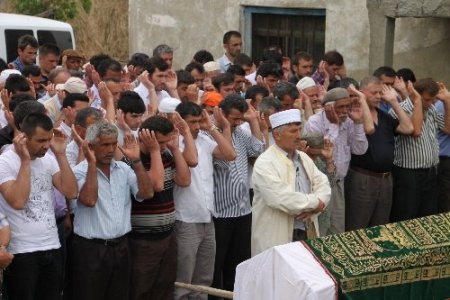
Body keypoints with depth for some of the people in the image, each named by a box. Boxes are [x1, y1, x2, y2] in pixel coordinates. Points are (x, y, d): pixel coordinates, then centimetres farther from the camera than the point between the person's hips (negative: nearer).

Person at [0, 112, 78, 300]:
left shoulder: (49, 160, 8)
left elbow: (71, 192, -3)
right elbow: (18, 202, -23)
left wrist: (60, 154, -6)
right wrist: (25, 160, -19)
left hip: (52, 248, 6)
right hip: (21, 252, -6)